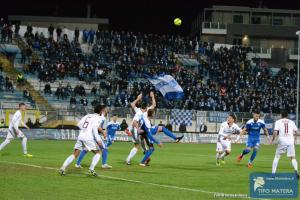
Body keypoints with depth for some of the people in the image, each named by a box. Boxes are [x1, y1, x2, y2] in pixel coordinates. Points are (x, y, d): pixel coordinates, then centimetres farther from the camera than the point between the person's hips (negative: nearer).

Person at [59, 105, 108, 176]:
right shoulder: (98, 118, 2)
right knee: (98, 152, 9)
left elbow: (79, 124, 13)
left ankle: (63, 168, -4)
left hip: (81, 136, 6)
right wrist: (98, 139, -17)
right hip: (89, 137, -6)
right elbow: (94, 127, -14)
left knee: (75, 154, 8)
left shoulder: (88, 116, 21)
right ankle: (91, 169, -5)